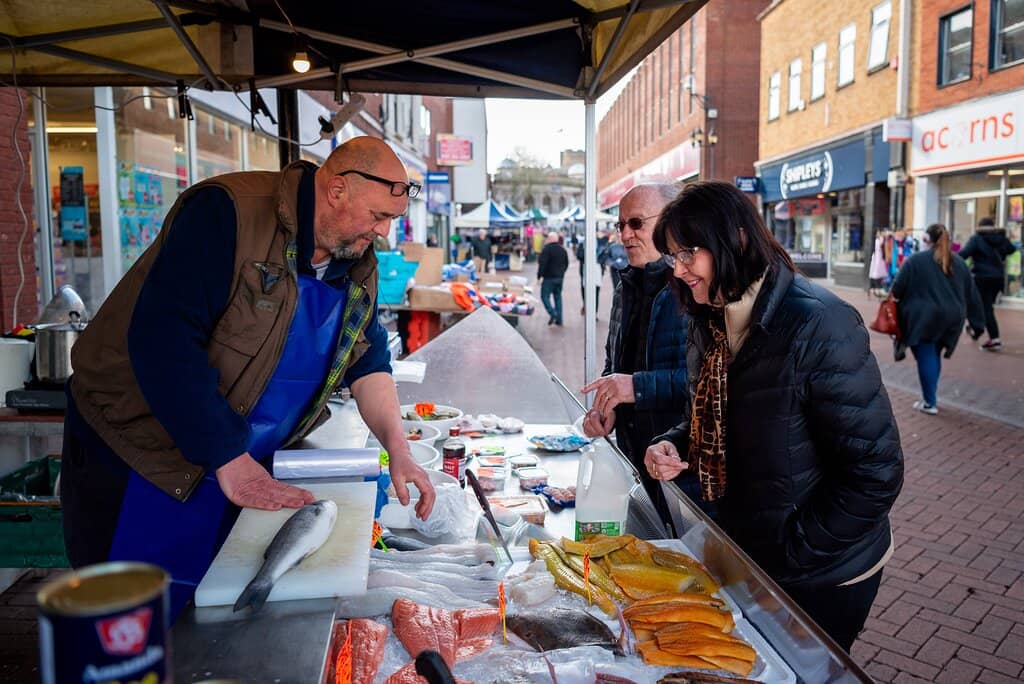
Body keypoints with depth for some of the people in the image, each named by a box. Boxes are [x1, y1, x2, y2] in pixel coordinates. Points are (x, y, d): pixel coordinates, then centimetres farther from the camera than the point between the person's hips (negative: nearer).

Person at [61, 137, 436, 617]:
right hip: (138, 452, -6)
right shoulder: (228, 213, -23)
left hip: (244, 467, 6)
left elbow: (368, 360, 4)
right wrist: (231, 461, -28)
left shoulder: (358, 266, 1)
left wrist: (398, 450, -10)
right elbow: (162, 338, -29)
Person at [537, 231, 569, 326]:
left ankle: (552, 313, -20)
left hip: (549, 277, -7)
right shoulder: (563, 250, 11)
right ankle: (559, 319, 10)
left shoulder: (547, 249, -13)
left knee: (545, 296, 0)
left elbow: (542, 264, -18)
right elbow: (566, 264, 18)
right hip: (560, 277, 7)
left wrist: (539, 276, -13)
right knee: (558, 296, 12)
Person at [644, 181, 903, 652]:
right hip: (744, 558, 7)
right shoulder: (709, 325, -1)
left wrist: (793, 553, -19)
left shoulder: (817, 325, -26)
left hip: (823, 577, -7)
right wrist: (674, 446, -9)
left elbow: (876, 471, -24)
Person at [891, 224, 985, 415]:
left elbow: (897, 289, -8)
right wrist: (977, 323, 17)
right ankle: (930, 395, 26)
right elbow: (971, 295, 12)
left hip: (923, 317, -5)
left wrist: (894, 298, 13)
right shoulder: (959, 262, 9)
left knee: (925, 358, 1)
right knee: (935, 356, 19)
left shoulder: (916, 260, -8)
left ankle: (930, 403, 4)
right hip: (950, 318, 5)